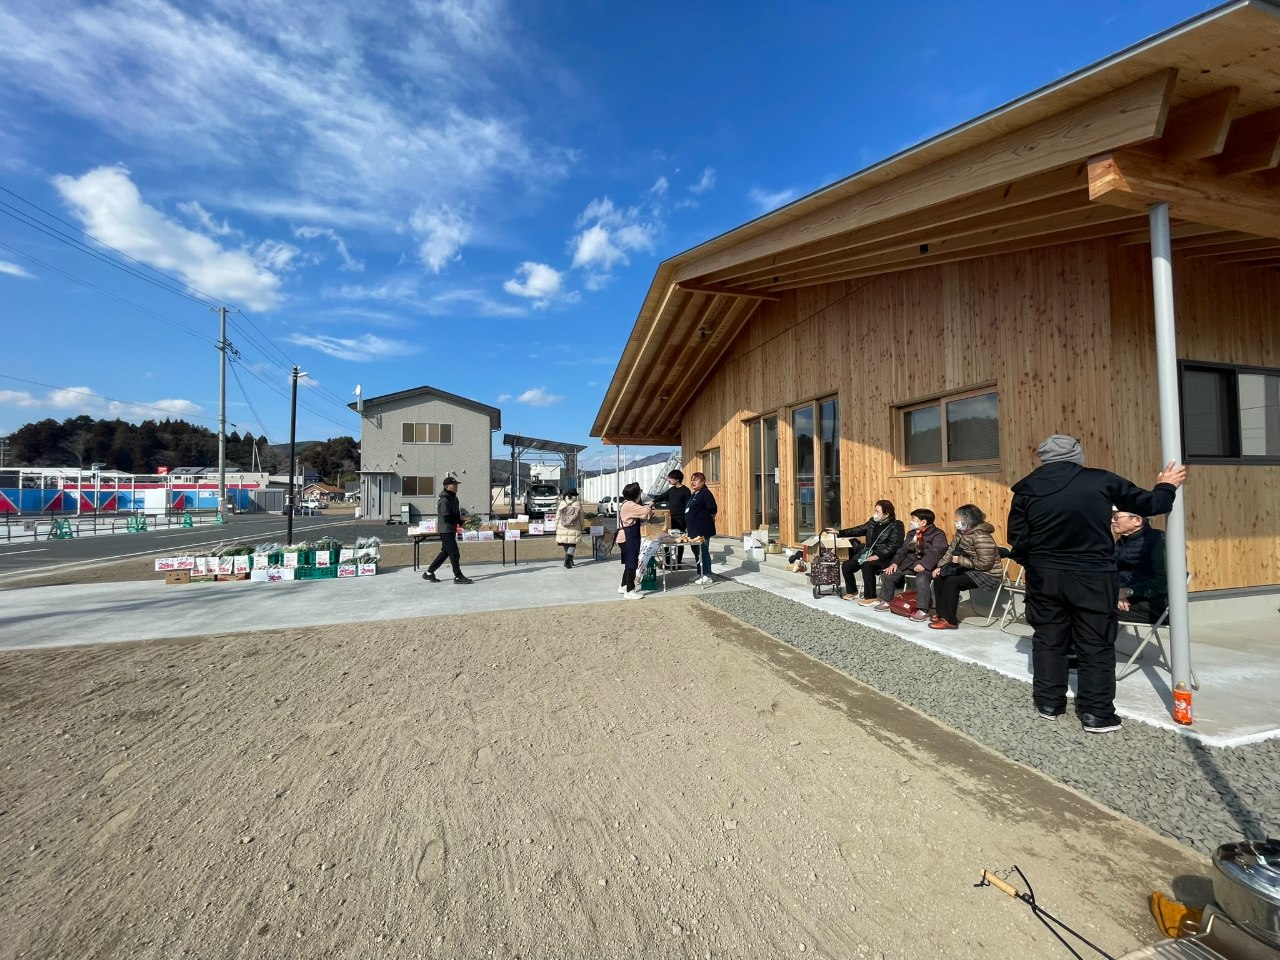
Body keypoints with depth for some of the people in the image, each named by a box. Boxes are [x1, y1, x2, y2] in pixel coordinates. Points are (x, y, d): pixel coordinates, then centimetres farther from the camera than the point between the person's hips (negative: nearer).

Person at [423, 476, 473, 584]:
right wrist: (460, 518, -17)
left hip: (451, 530, 10)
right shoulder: (444, 500, -16)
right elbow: (446, 518, -22)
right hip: (446, 530, -10)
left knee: (445, 552, 15)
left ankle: (429, 573, 25)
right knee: (454, 553, -7)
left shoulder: (453, 498, 14)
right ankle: (458, 577, 0)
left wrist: (462, 520, 3)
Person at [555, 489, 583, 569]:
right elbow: (581, 517, 3)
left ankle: (569, 559, 26)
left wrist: (556, 527, 11)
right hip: (574, 529, -2)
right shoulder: (578, 505, -3)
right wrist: (581, 527, 14)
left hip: (563, 528, 2)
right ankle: (568, 559, -16)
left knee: (566, 544, 16)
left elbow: (557, 517, 3)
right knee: (572, 544, 3)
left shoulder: (562, 504, -1)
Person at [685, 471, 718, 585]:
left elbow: (713, 509, -19)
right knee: (697, 551, 14)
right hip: (694, 529, 9)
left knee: (703, 552, -4)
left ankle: (707, 576, 3)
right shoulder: (693, 495, 17)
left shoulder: (705, 493, -11)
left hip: (703, 530, -9)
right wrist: (687, 527, 17)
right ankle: (700, 574, 22)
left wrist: (709, 519, -4)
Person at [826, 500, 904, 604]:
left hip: (883, 558, -7)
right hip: (867, 553, 7)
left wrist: (877, 556, -27)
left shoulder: (896, 525, -8)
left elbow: (893, 545, -17)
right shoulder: (873, 521, 10)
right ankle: (852, 592, 16)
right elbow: (858, 530, 17)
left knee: (866, 565, -35)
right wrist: (838, 532, 10)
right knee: (846, 565, -5)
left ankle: (870, 597, -21)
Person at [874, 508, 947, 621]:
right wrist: (895, 563, 0)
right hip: (909, 563, 8)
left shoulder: (938, 534, -4)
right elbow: (903, 550, 17)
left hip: (926, 565, -8)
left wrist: (923, 564, -33)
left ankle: (922, 610, -26)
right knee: (888, 574, 0)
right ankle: (886, 601, 16)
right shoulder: (911, 534, 20)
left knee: (921, 580, -37)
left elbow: (936, 552, -19)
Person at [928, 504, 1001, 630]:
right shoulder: (962, 531, 3)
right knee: (939, 577, -2)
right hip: (969, 569, 9)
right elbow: (951, 550, 8)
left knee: (951, 581, -25)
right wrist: (940, 566, -4)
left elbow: (984, 564, -29)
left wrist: (960, 560, -21)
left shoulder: (981, 536, -25)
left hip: (986, 574, -9)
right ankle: (942, 614, 5)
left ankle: (950, 621, -16)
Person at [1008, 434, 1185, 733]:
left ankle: (1049, 703, 21)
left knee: (1048, 639, 13)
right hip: (1093, 576, -1)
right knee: (1096, 644, 10)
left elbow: (1017, 541, -4)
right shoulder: (1101, 481, -6)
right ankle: (1096, 713, 15)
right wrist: (1166, 487, 27)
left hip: (1044, 576, 1)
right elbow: (1148, 504, 7)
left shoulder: (1027, 489, -5)